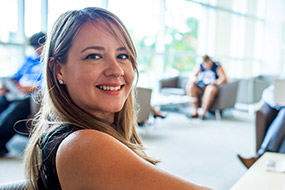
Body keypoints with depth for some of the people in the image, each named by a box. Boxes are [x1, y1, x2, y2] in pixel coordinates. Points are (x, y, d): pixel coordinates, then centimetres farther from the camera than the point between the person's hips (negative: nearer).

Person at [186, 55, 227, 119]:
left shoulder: (217, 66, -2)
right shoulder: (200, 66, 6)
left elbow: (224, 78, -11)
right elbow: (192, 76, 2)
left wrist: (214, 83, -24)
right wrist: (195, 80, -21)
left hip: (211, 87, -3)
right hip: (200, 88, 3)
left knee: (211, 88, -39)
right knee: (190, 86, -27)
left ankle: (203, 112, -35)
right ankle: (195, 111, -26)